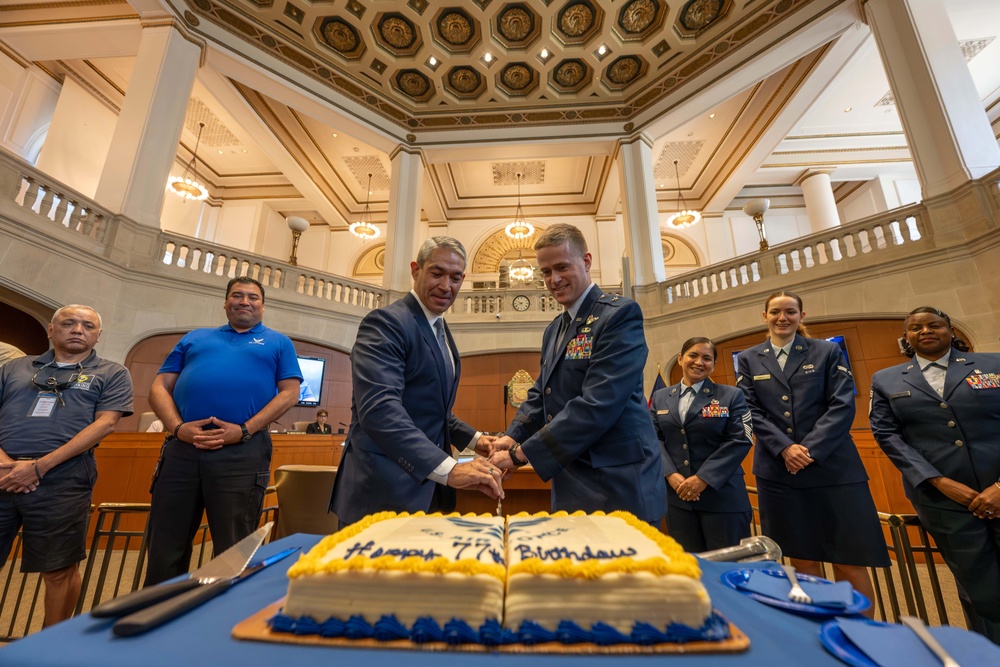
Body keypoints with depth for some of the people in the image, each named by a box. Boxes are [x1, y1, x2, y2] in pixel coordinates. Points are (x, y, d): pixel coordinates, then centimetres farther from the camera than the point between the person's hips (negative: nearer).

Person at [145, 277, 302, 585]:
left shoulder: (278, 342, 13)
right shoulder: (195, 337, 21)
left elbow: (289, 393, 2)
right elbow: (160, 387, 14)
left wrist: (245, 430, -10)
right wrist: (178, 427, -5)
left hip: (243, 453, -3)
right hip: (182, 448, 3)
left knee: (233, 552, 6)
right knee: (164, 550, 11)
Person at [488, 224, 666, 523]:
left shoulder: (620, 314, -13)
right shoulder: (554, 330, 12)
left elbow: (598, 404, -23)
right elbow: (540, 394, 13)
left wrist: (521, 454, -20)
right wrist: (512, 437, -6)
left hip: (618, 486, -7)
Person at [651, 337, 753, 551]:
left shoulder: (731, 396, 2)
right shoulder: (660, 398, 9)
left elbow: (739, 441, -7)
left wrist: (703, 478, -15)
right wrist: (671, 474, -11)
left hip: (722, 494, -2)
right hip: (677, 496, 2)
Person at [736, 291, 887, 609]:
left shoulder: (827, 352, 6)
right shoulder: (748, 359, 7)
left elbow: (843, 405, -3)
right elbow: (752, 411, 1)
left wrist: (810, 449, -13)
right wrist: (785, 448, -11)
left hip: (831, 466, 0)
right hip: (778, 470, 1)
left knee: (849, 561, 2)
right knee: (803, 561, 9)